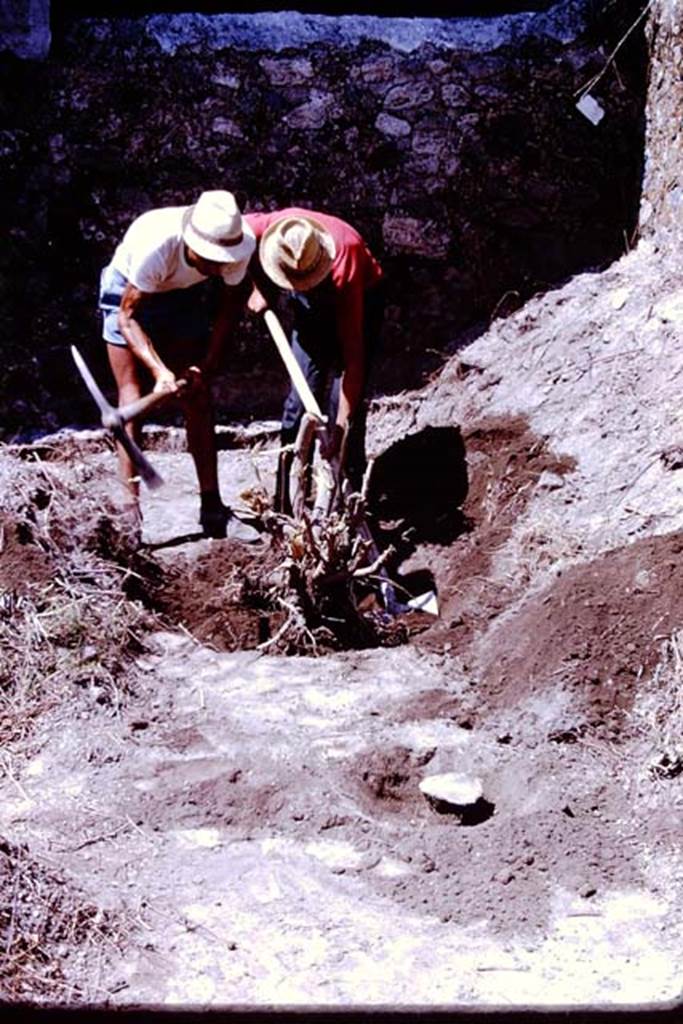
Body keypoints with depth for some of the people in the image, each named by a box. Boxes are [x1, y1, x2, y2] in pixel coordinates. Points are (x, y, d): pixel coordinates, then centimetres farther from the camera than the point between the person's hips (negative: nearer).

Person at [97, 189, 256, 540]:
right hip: (129, 292, -4)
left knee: (197, 396, -2)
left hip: (185, 295, 4)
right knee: (132, 396, -10)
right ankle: (131, 506, -9)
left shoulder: (238, 246, -28)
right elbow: (128, 315, -31)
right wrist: (160, 371, -42)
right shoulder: (155, 245, -41)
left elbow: (229, 304, -10)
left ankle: (211, 503, 2)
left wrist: (207, 365, -18)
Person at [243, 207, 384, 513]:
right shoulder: (263, 228, -32)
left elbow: (353, 352, -39)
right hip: (312, 304, 4)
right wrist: (260, 288, -13)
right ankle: (284, 503, 0)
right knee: (302, 393, -4)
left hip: (360, 299, -3)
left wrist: (342, 423, -40)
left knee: (347, 396, -14)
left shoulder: (344, 266, -41)